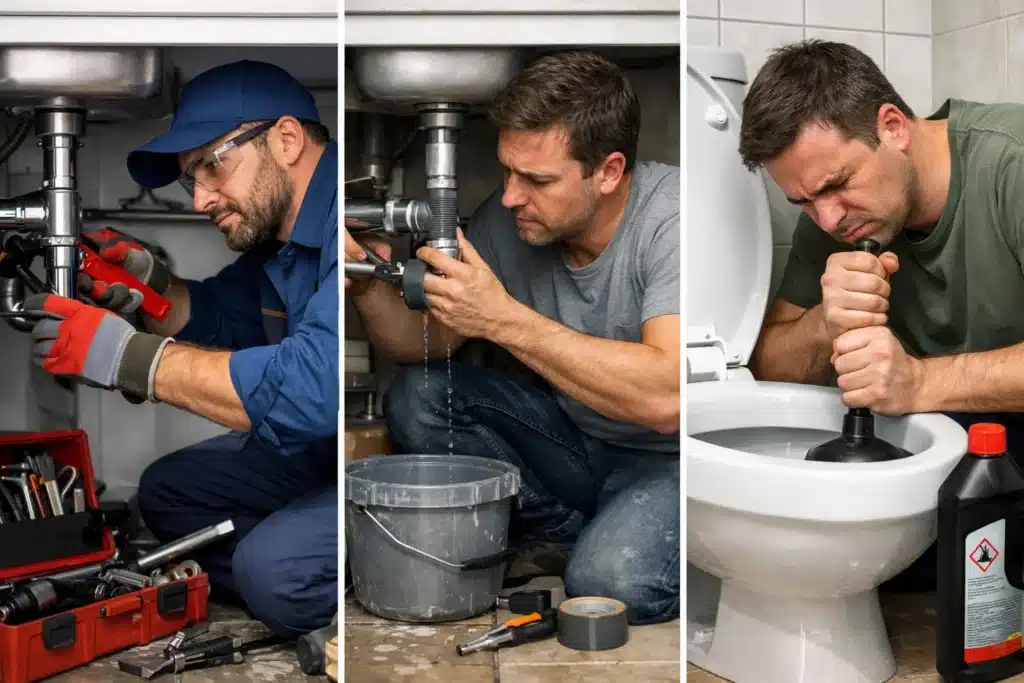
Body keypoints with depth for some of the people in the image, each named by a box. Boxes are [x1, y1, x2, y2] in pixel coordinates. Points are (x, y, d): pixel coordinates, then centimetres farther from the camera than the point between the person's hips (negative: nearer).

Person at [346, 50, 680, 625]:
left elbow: (667, 398, -37)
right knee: (415, 399, -9)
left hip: (670, 455, -6)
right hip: (578, 436, 6)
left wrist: (504, 318, -36)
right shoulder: (510, 217, -8)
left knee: (611, 580, -32)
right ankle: (583, 534, -2)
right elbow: (427, 342, 1)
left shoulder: (671, 217, -25)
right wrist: (369, 290, -22)